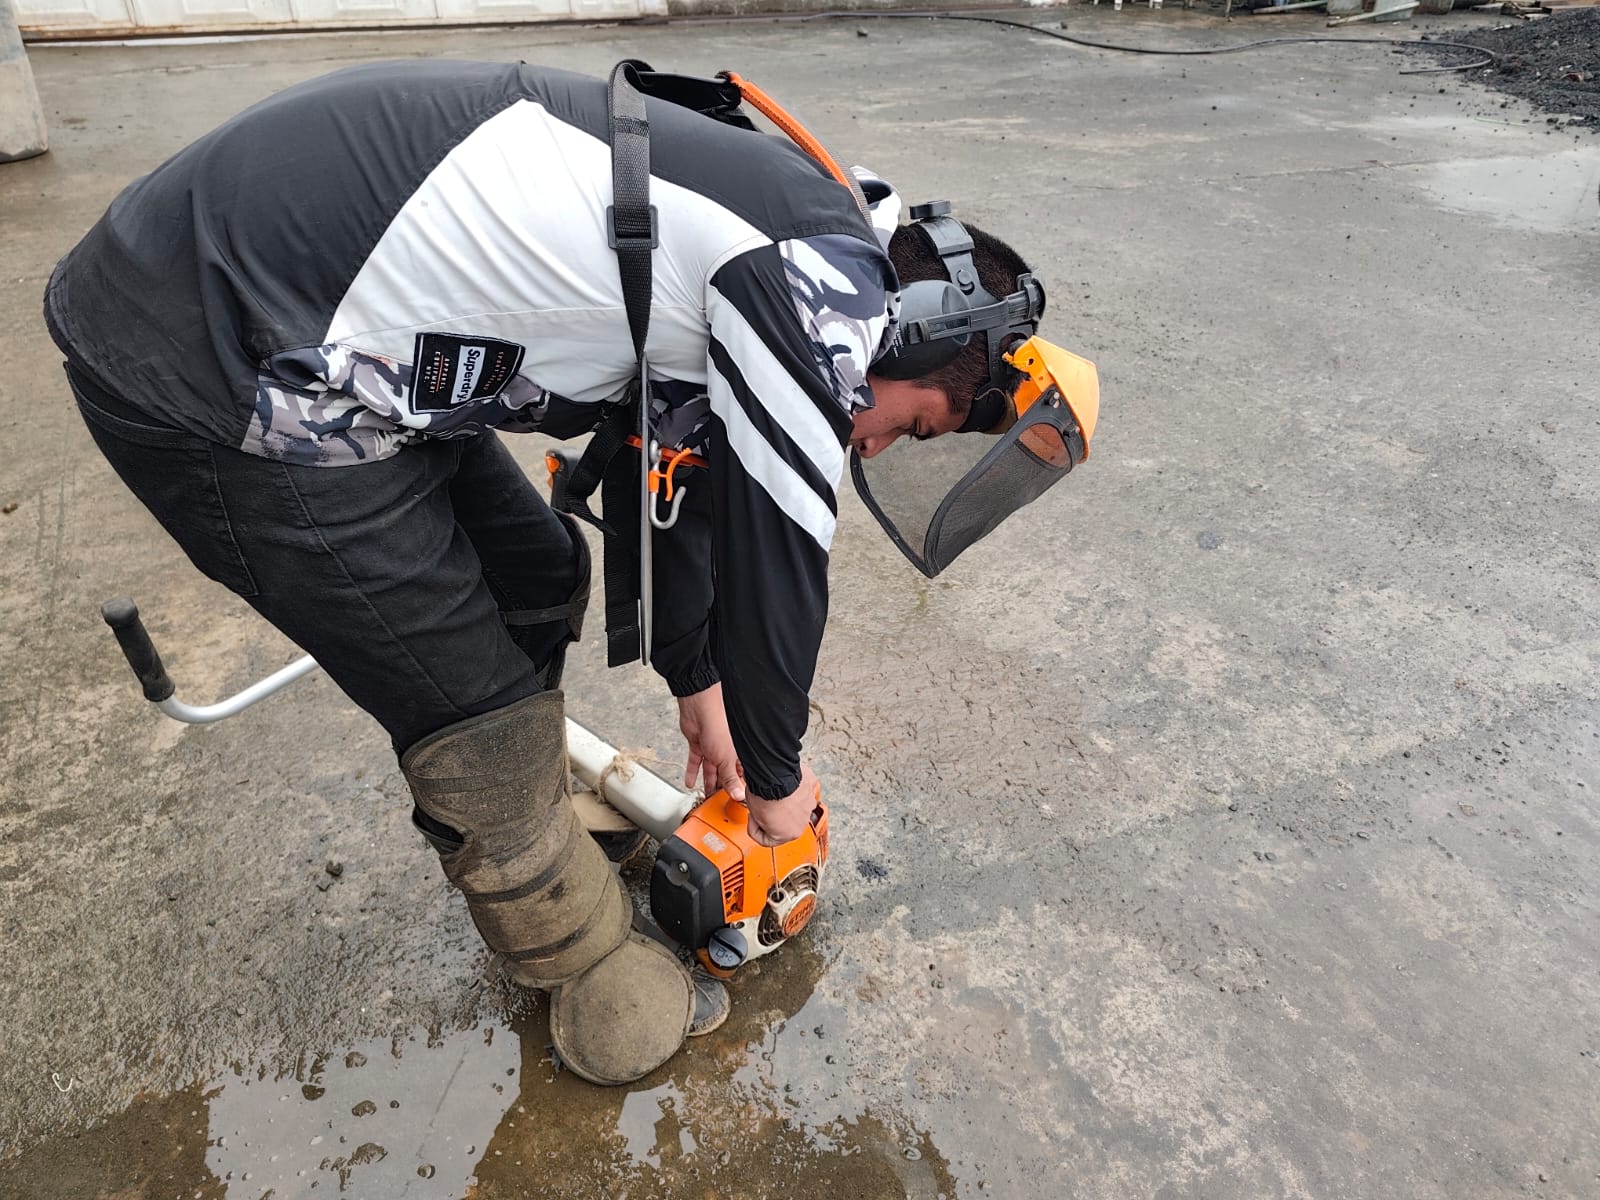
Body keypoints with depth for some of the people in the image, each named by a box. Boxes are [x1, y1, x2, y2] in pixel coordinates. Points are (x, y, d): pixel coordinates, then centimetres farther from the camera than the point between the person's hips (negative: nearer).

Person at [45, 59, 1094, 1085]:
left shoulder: (747, 262, 14)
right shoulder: (830, 279, -15)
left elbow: (677, 474, 23)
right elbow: (776, 561, -11)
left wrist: (700, 692, 32)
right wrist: (776, 776, 9)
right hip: (214, 383, -10)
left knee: (536, 582, 20)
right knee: (481, 717, 1)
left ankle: (529, 825, 43)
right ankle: (597, 976, 26)